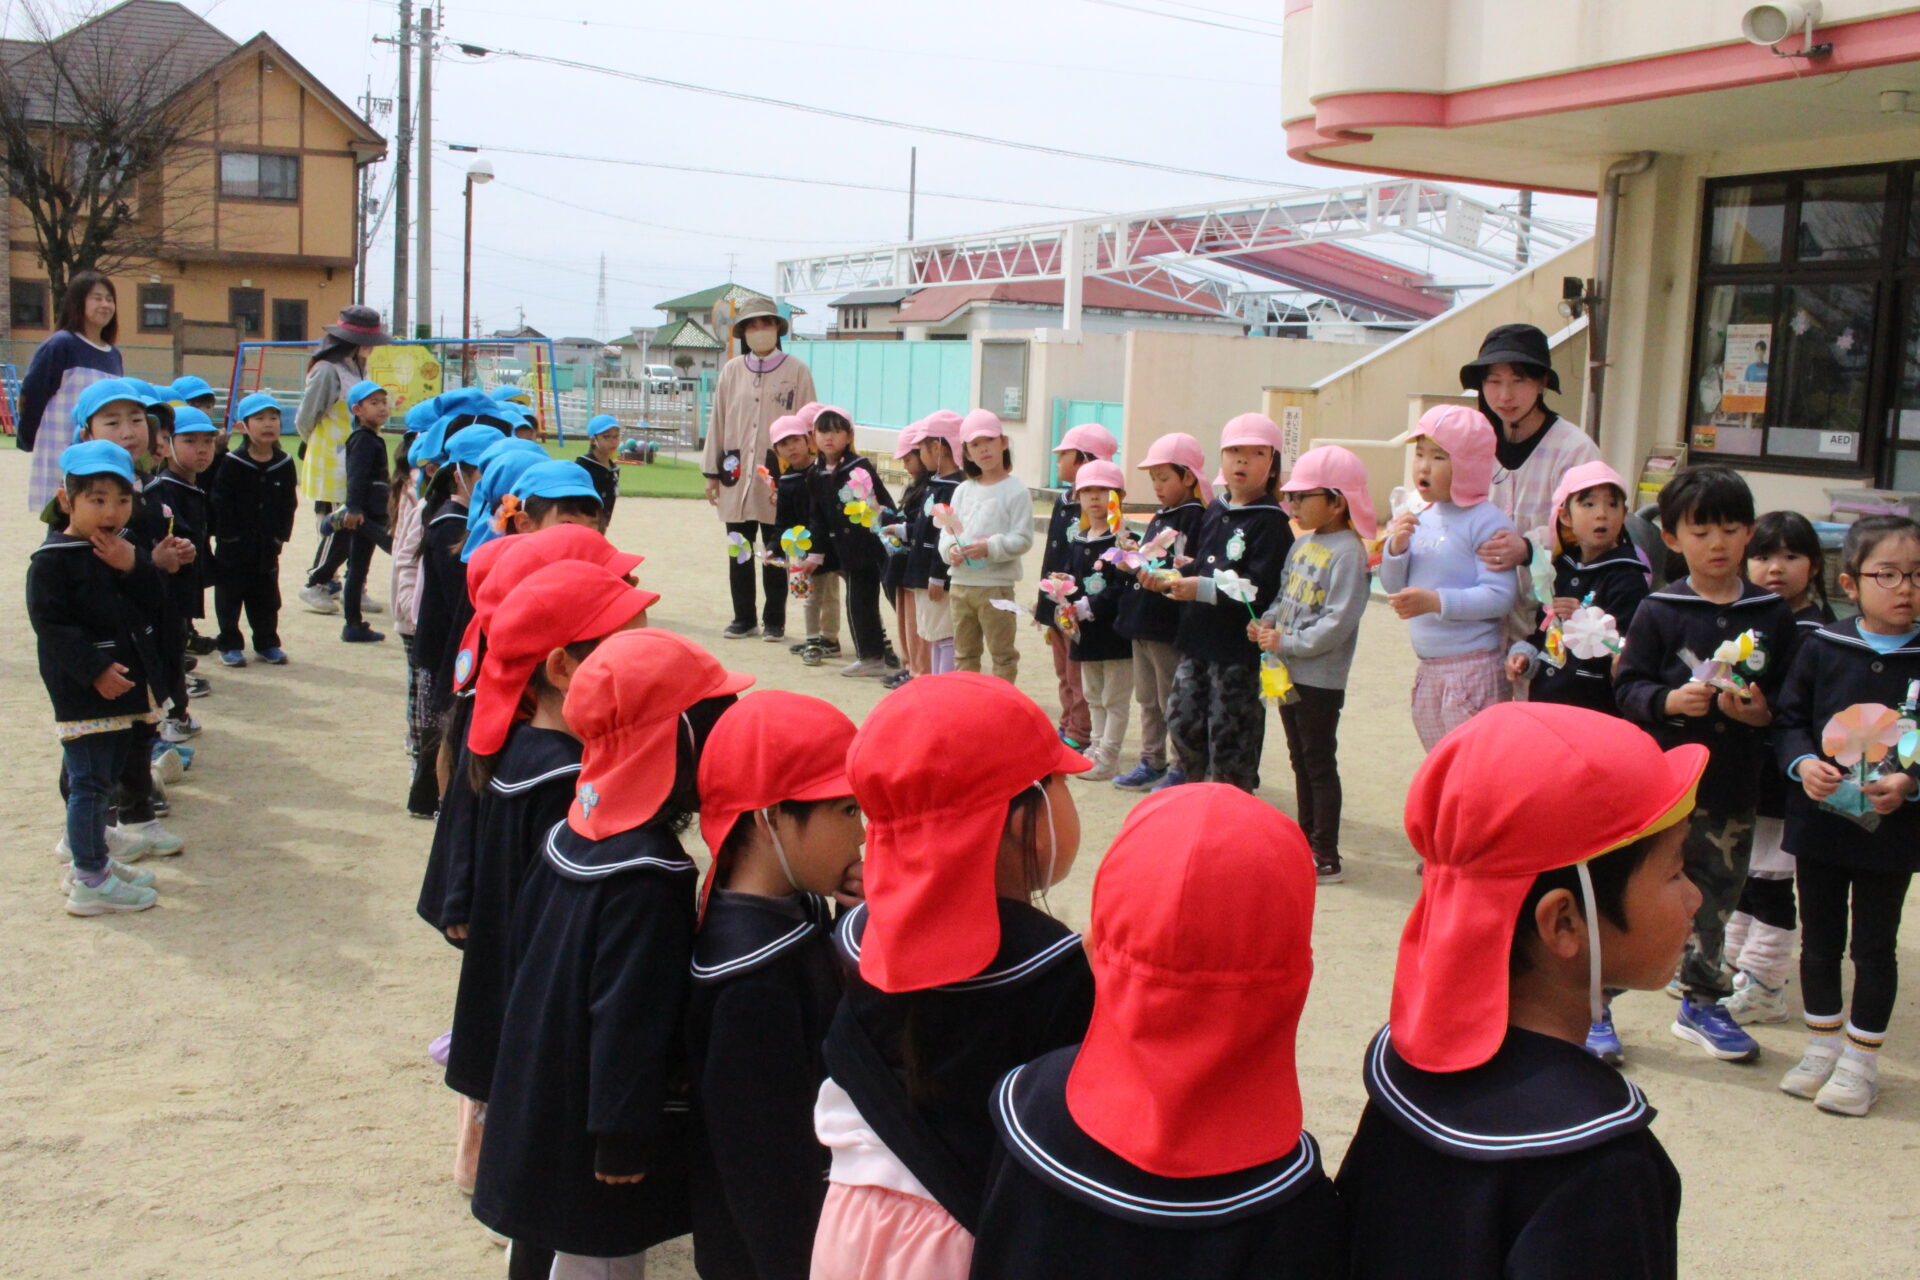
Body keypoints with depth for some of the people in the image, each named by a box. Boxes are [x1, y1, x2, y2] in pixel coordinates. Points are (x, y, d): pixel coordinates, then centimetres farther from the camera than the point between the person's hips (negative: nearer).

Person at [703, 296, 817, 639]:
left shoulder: (796, 370, -1)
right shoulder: (732, 371, 7)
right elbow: (718, 422, 10)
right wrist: (711, 473, 7)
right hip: (736, 478, 3)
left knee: (775, 553, 5)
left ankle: (774, 620, 15)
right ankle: (743, 618, 18)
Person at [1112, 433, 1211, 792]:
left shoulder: (1197, 518, -13)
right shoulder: (1159, 518, 15)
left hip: (1171, 626, -9)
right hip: (1142, 621, 9)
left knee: (1175, 702, 1)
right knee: (1147, 699, 16)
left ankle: (1183, 769, 11)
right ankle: (1152, 762, 27)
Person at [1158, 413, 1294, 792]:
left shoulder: (1271, 522, -11)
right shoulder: (1215, 512, 13)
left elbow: (1260, 588, -20)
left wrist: (1202, 588, -22)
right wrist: (1174, 580, 2)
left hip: (1239, 649, -7)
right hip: (1197, 639, 7)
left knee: (1228, 733, -1)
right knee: (1183, 721, 11)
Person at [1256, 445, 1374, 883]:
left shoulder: (1347, 552, -17)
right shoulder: (1301, 543, 10)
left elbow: (1337, 621, -23)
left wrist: (1287, 642, -21)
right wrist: (1268, 621, -1)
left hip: (1321, 678, -9)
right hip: (1289, 672, 9)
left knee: (1320, 764, -3)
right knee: (1300, 760, 17)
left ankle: (1327, 857, 4)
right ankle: (1306, 840, 28)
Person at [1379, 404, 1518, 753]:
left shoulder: (1486, 522, -13)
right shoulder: (1421, 519, 9)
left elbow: (1500, 596, -21)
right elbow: (1394, 587, 13)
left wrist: (1436, 601, -28)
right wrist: (1396, 547, -5)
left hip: (1473, 668, -8)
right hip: (1429, 669, 8)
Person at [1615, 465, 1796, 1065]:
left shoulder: (1772, 616, 4)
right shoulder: (1658, 611, -4)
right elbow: (1627, 686, -4)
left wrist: (1761, 712, -13)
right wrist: (1669, 701, -22)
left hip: (1733, 788, 3)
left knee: (1715, 898, 15)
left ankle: (1701, 1002, 32)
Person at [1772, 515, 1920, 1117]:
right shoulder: (1822, 649, -4)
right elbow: (1788, 721, 1)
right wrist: (1803, 763, -17)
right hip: (1819, 821, 2)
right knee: (1819, 940, 14)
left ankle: (1861, 1059, 23)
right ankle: (1822, 1046, 30)